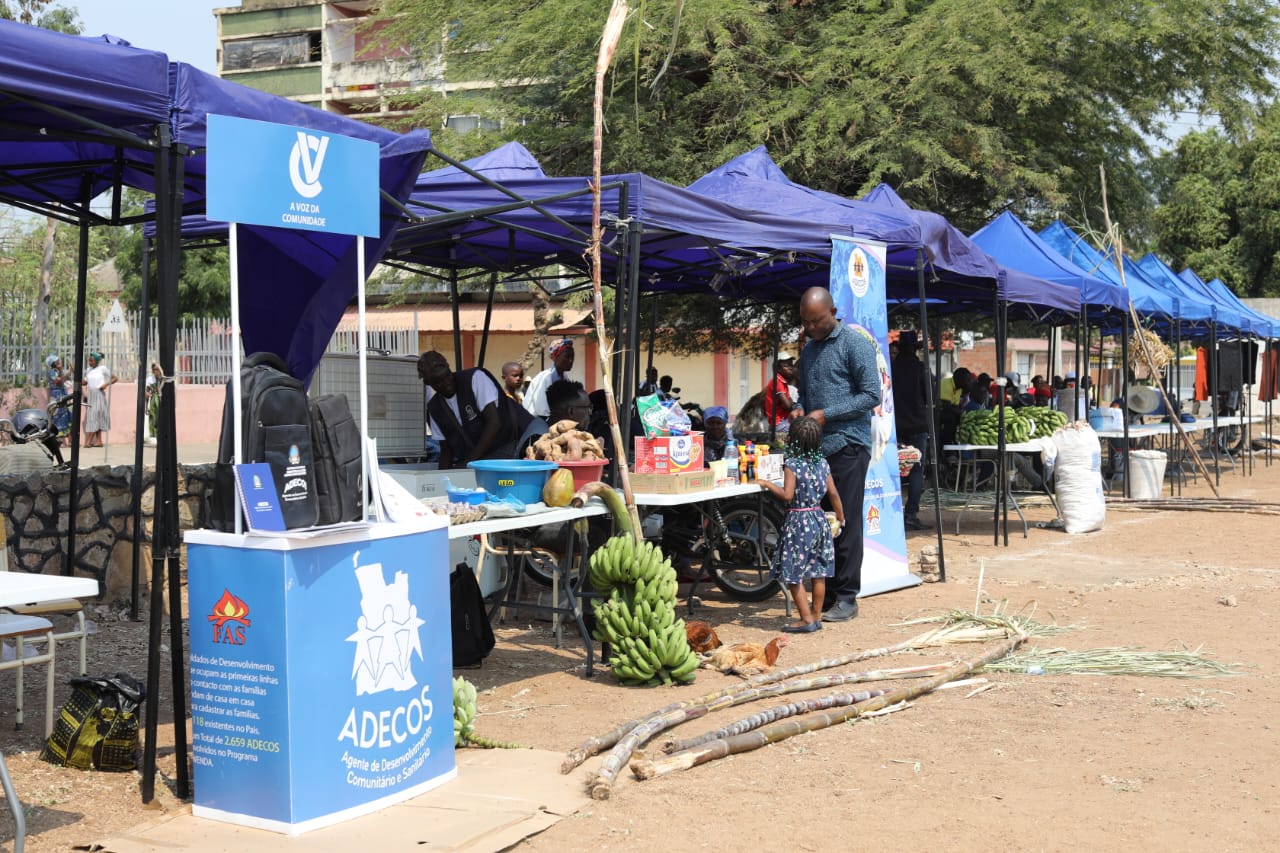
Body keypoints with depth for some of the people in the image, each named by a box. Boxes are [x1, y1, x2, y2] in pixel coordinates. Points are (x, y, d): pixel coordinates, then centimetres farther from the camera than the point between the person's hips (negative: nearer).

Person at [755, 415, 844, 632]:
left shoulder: (791, 464, -14)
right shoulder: (822, 463, 4)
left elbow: (787, 495, -22)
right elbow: (834, 494, 6)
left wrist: (767, 484, -9)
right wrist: (840, 518, 17)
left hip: (798, 521, -7)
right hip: (819, 519, 7)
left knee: (793, 575, 0)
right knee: (818, 573, 13)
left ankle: (806, 619, -1)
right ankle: (817, 615, 20)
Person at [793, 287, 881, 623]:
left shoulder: (855, 343, -5)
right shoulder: (808, 350, 17)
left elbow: (871, 395, -11)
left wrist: (826, 414, -14)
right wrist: (799, 408, 3)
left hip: (847, 445, -7)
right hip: (815, 446, 7)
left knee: (846, 522, -5)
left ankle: (846, 598, 0)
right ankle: (824, 593, 13)